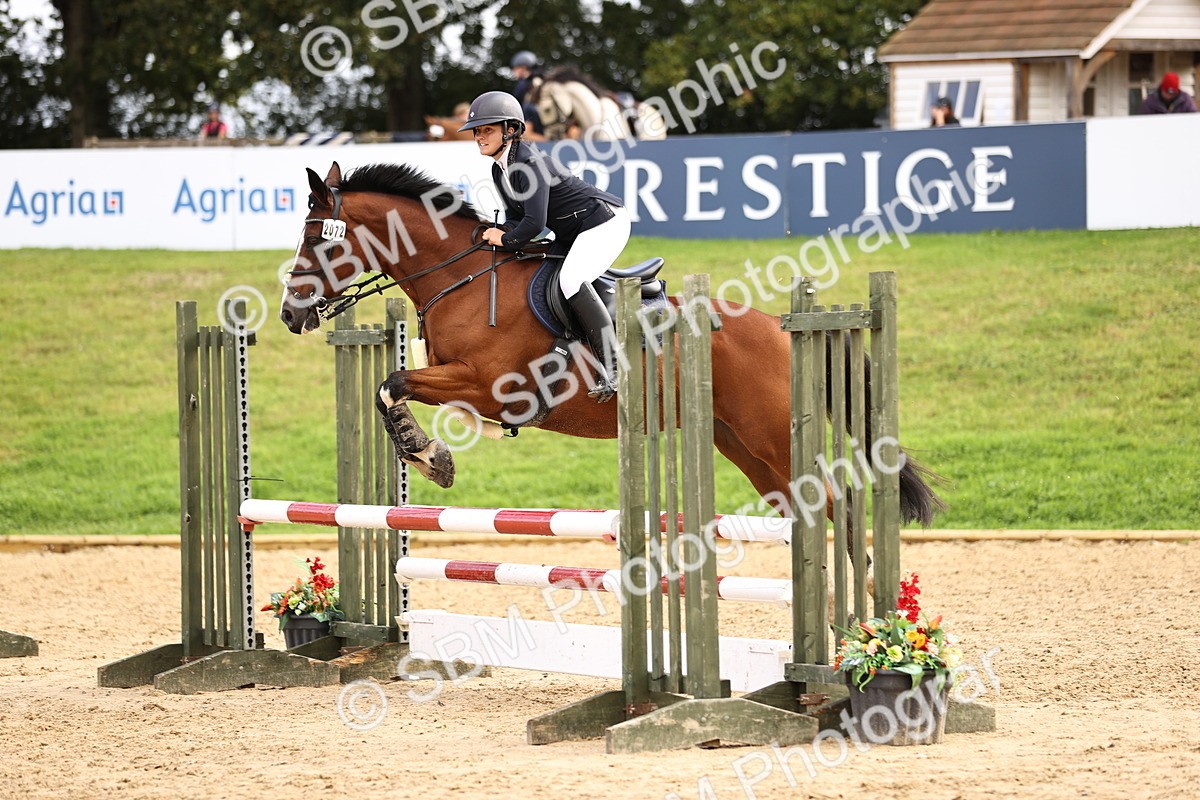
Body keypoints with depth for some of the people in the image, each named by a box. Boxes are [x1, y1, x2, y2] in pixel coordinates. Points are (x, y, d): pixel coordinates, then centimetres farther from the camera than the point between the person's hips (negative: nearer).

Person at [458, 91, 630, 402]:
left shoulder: (529, 163, -26)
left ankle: (612, 368, -29)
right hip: (571, 234, 11)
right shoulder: (499, 171, 6)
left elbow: (534, 222, -32)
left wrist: (506, 240, -16)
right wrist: (502, 233, -10)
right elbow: (516, 216, 13)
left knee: (571, 280, -29)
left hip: (604, 221, -11)